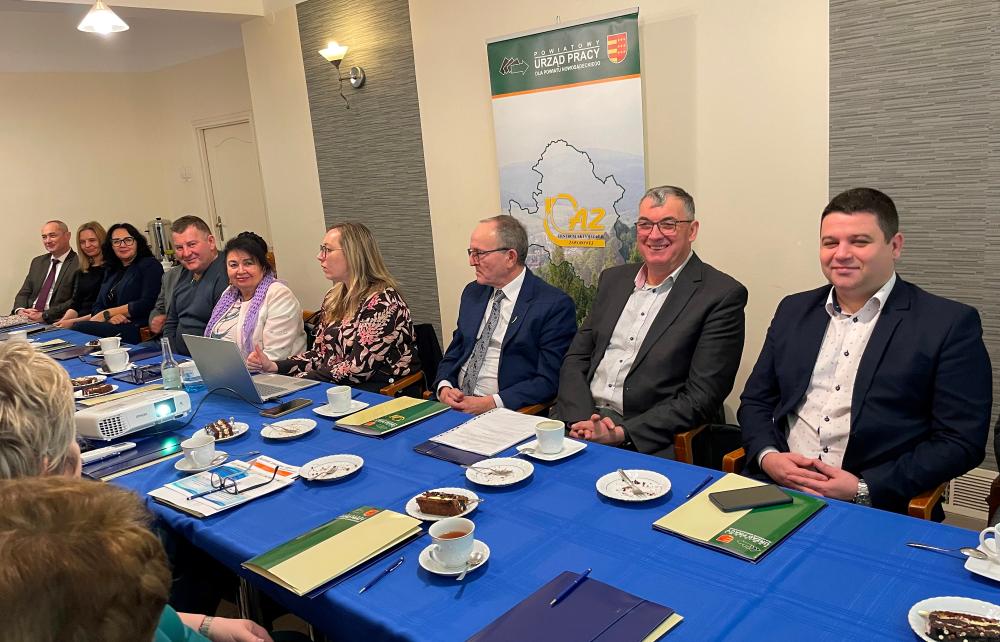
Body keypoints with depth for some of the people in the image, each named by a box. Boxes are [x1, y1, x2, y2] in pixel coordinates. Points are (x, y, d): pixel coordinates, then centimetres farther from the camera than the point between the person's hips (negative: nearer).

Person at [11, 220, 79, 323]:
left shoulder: (79, 264, -6)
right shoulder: (37, 262, 19)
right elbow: (23, 293, 17)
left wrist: (44, 315, -18)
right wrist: (20, 310, -5)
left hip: (53, 323, -6)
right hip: (28, 319, 6)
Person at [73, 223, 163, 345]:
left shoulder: (150, 265, 4)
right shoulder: (111, 271, 25)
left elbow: (147, 304, -10)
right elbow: (97, 307, 16)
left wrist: (107, 313, -7)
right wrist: (109, 318, -9)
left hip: (137, 330, -6)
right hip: (110, 326, 6)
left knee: (80, 328, -28)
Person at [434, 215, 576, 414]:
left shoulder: (555, 304, -6)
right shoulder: (472, 293, 15)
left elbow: (549, 380, -10)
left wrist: (492, 403, -18)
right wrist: (444, 386, -2)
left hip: (505, 411, -5)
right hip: (457, 403, 5)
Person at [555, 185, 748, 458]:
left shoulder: (723, 295, -4)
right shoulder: (613, 279, 14)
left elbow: (702, 397, -10)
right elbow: (576, 358, 11)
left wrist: (624, 432, -18)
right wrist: (581, 419, -7)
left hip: (650, 443, -5)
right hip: (583, 422, 5)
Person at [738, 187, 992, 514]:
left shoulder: (950, 324, -2)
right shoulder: (794, 310, 12)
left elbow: (961, 442, -6)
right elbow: (756, 399, 15)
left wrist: (864, 489, -14)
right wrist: (767, 456, -5)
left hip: (877, 505, -3)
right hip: (778, 488, 3)